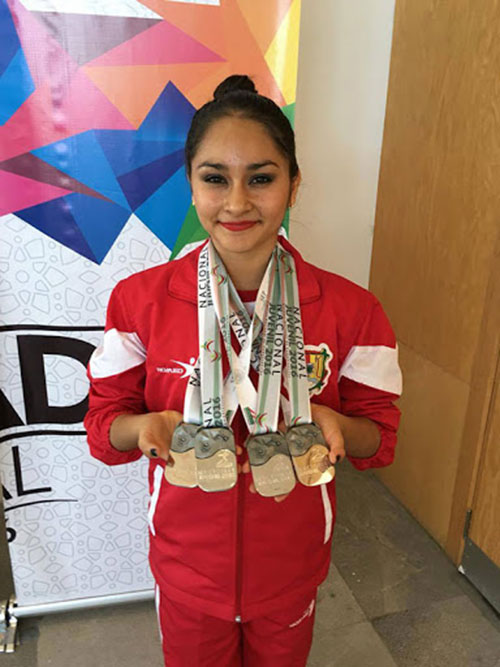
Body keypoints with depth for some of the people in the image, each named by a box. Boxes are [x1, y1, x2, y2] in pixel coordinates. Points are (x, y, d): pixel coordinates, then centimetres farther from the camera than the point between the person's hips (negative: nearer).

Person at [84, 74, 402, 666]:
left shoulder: (349, 309, -16)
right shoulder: (138, 300, -15)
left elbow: (380, 438, -6)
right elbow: (103, 424, -6)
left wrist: (330, 423, -28)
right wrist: (147, 425, -28)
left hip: (291, 567, 1)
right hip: (187, 567, 0)